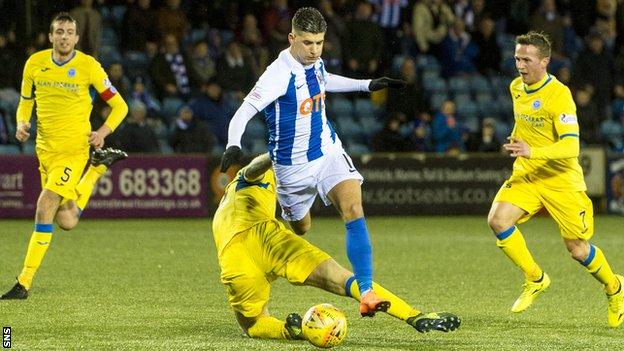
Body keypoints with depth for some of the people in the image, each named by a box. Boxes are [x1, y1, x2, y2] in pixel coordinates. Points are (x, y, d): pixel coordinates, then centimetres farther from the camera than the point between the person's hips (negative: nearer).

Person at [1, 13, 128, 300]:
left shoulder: (88, 66, -7)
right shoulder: (35, 63, 3)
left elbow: (119, 106, 1)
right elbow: (25, 101, 18)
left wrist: (103, 132, -16)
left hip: (74, 147, -5)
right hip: (45, 148, 5)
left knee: (45, 207, -19)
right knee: (67, 221, 7)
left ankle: (24, 283, -11)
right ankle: (99, 166, 35)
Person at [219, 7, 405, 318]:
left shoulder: (314, 63, -1)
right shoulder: (280, 74, -24)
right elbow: (244, 111, -30)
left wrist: (367, 85, 26)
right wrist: (233, 145, -47)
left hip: (328, 152, 4)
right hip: (292, 166, -4)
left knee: (353, 207, -20)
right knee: (300, 228, 14)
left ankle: (366, 293, -27)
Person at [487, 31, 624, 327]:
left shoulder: (559, 95, -21)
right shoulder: (516, 88, 2)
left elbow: (570, 147, -29)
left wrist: (533, 152, -40)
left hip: (561, 180, -6)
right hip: (525, 175, 6)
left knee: (577, 249, 0)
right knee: (498, 219, -19)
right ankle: (535, 279, -1)